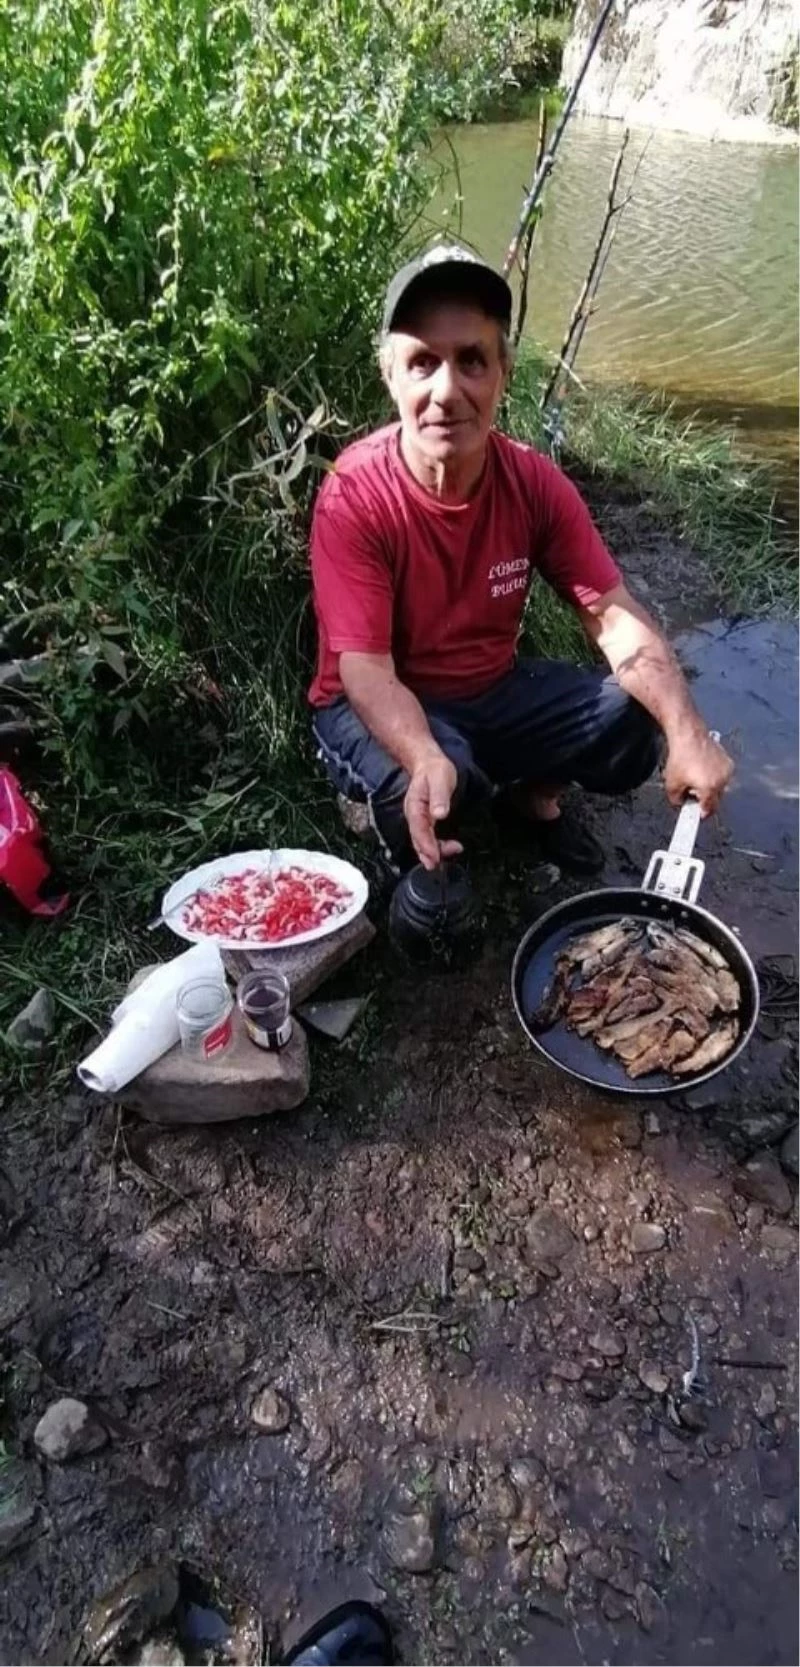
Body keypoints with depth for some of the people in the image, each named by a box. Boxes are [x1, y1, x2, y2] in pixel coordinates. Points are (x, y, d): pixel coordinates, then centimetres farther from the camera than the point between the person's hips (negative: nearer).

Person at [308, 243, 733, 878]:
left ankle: (535, 794, 18)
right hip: (380, 708, -4)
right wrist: (427, 760, -50)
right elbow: (365, 669, -28)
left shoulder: (535, 483, -12)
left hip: (494, 691, 5)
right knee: (425, 784, -36)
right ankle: (415, 860, 2)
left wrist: (687, 732, -29)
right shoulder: (353, 498, -24)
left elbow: (616, 616, -13)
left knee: (631, 723, -14)